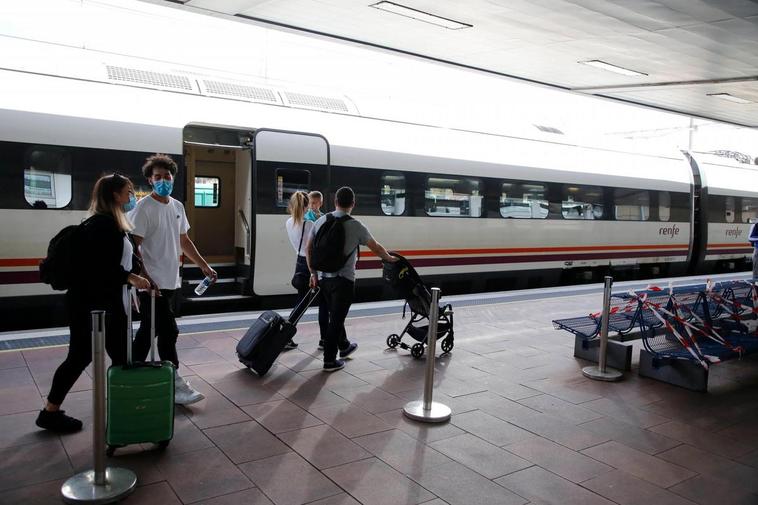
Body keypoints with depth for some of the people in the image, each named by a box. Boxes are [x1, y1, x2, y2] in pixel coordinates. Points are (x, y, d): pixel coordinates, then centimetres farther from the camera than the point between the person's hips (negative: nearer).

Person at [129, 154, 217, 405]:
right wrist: (145, 279, -22)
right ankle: (176, 386, 3)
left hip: (170, 281, 8)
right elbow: (134, 245, -14)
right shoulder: (144, 207, -10)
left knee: (148, 331, 16)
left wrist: (204, 266, 17)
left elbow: (184, 241, 21)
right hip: (153, 283, -7)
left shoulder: (177, 206, 12)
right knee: (169, 331, -5)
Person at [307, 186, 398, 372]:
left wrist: (313, 273, 14)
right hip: (343, 280, -6)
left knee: (336, 315, 22)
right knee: (336, 319, 1)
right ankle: (330, 360, 6)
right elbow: (376, 248, -4)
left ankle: (344, 346, 41)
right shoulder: (355, 225, -11)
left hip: (324, 278, 6)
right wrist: (390, 258, 15)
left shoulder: (320, 221, 3)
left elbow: (309, 249, 6)